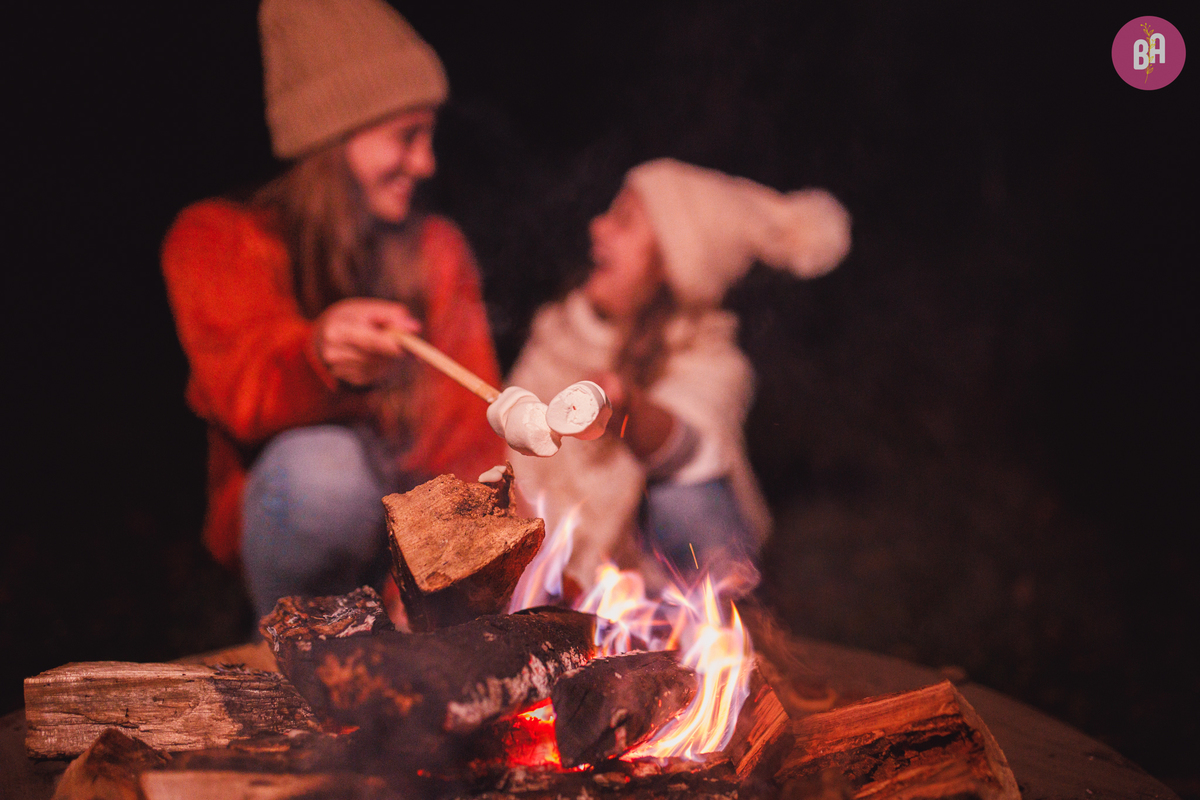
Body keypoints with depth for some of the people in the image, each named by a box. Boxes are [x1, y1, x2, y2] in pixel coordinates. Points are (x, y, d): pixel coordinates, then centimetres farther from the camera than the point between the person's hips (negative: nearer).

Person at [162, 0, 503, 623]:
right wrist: (323, 357, -44)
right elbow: (243, 390, -21)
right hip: (293, 519, -4)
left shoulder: (438, 247, 15)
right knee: (318, 463, -36)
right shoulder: (216, 240, 0)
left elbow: (474, 431, 9)